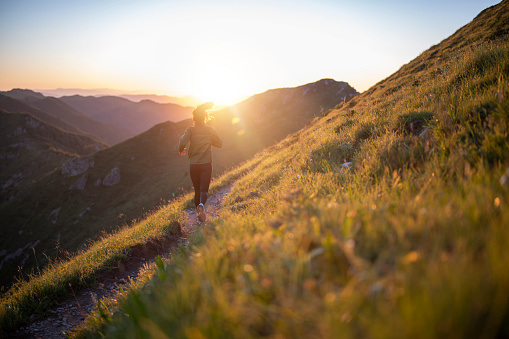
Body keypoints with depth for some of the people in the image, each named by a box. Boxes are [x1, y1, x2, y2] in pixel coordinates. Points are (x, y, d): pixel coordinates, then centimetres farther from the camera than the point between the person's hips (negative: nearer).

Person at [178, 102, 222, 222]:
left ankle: (199, 214, 19)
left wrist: (181, 150, 2)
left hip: (193, 165, 1)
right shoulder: (210, 130, 0)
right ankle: (202, 205, -33)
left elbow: (182, 142, -19)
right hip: (206, 165, -1)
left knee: (197, 190, 16)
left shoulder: (190, 130, -5)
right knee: (204, 190, -1)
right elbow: (219, 144, 9)